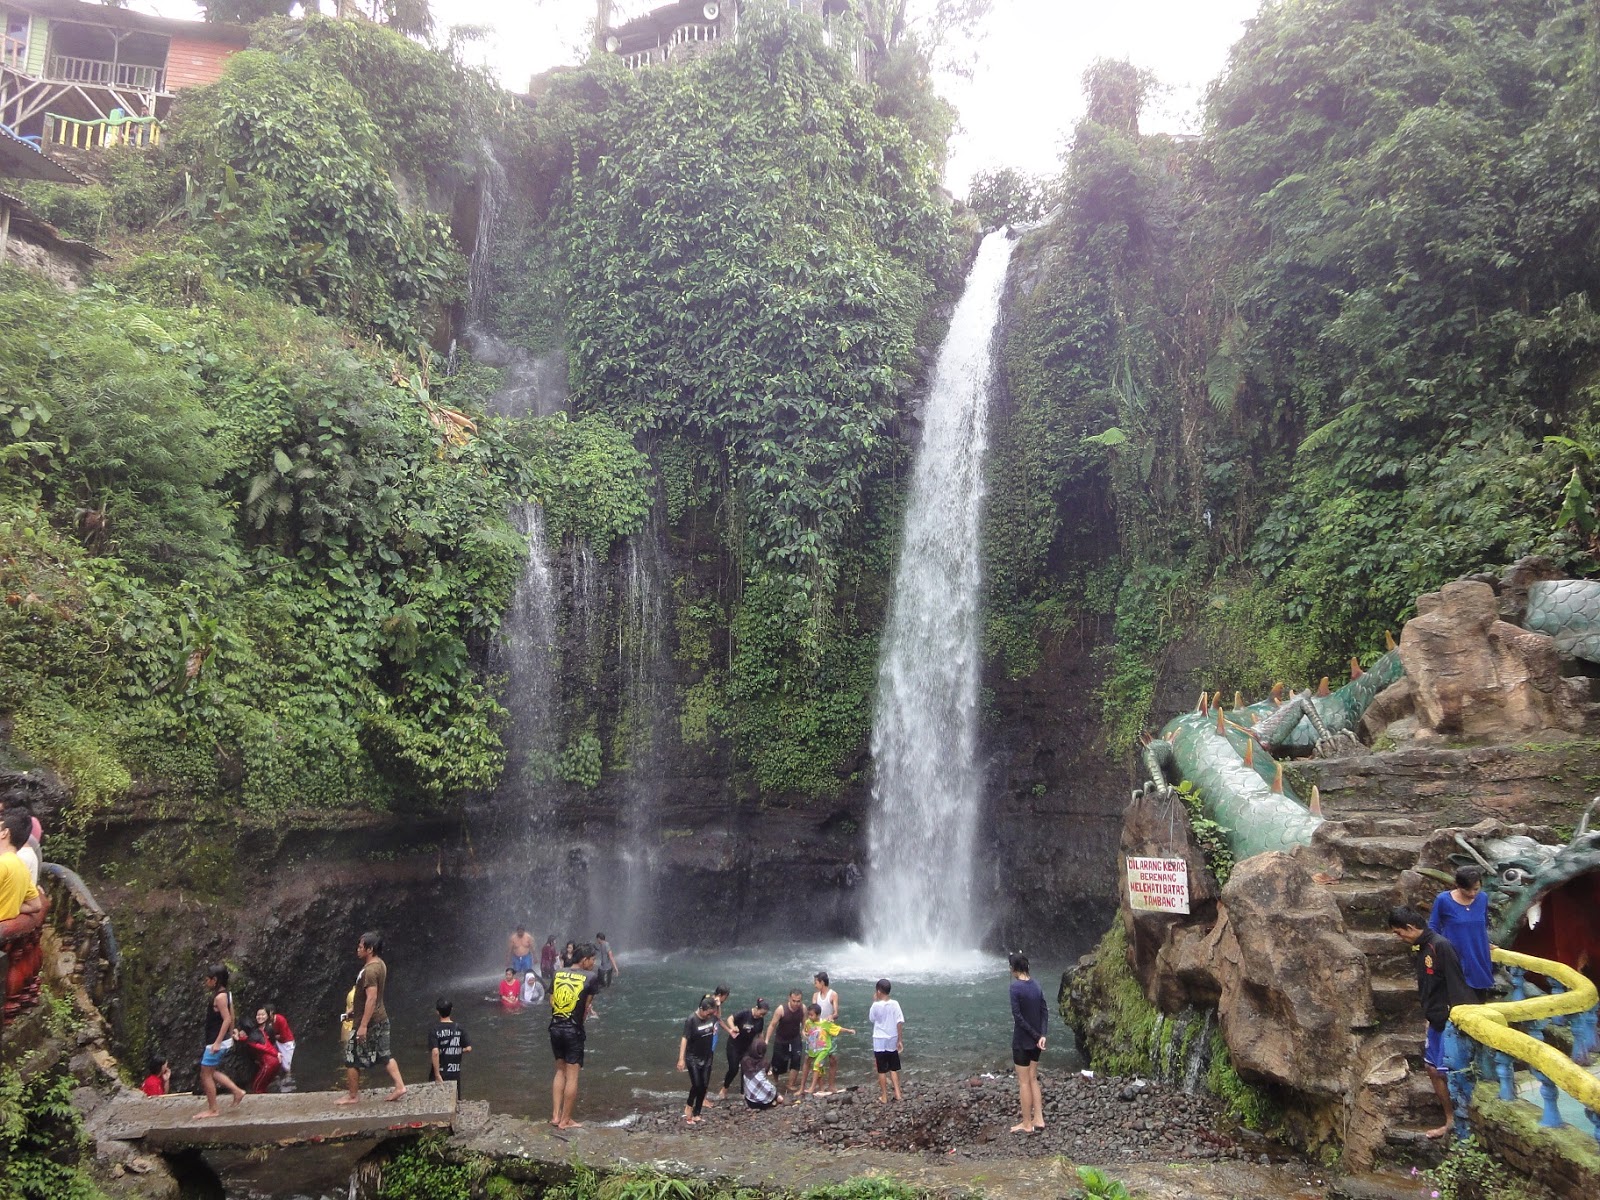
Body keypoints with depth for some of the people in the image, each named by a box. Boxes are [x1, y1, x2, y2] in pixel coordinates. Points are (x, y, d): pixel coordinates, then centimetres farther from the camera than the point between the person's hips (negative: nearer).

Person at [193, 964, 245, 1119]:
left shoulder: (219, 997, -19)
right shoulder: (226, 994, 9)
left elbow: (227, 1019, -24)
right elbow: (231, 1017, 15)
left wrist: (217, 1042, -25)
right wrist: (230, 1037, 23)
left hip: (216, 1042, -10)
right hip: (223, 1040, 10)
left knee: (206, 1074, 1)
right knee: (211, 1072, 19)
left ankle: (213, 1110, 9)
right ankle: (237, 1091, 17)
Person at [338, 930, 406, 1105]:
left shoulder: (370, 970, -23)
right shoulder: (380, 964, 7)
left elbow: (371, 998, -27)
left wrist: (363, 1025, -25)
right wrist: (355, 1009, 22)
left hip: (369, 1021, -9)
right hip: (381, 1018, 9)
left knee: (351, 1058, 6)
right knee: (384, 1055, 15)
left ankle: (353, 1096, 16)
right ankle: (399, 1086, 13)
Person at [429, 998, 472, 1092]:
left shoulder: (434, 1030, -13)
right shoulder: (459, 1028, -2)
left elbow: (435, 1052, -23)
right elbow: (468, 1048, -3)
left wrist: (437, 1075, -19)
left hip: (441, 1073, -3)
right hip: (455, 1073, 3)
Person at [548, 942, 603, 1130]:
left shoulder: (558, 974, 5)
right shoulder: (591, 977, -8)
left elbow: (551, 1001, 7)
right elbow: (587, 1006, -3)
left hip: (555, 1027, 5)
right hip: (573, 1029, -5)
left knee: (560, 1071, 19)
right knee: (572, 1075, 4)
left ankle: (555, 1116, 18)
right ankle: (565, 1120, 9)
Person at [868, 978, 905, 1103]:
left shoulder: (876, 1005, -13)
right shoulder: (895, 1004, -7)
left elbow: (871, 1018, 5)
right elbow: (900, 1022, -8)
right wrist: (900, 1040, -1)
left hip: (880, 1041, -3)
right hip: (892, 1041, 3)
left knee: (882, 1070, 6)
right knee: (894, 1069, 17)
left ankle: (884, 1097, 10)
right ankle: (897, 1093, 15)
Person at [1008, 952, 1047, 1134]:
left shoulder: (1016, 987, -16)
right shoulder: (1035, 985, 3)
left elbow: (1017, 1016, -19)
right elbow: (1044, 1010, -1)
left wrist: (1036, 1036, -12)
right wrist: (1042, 1035, -8)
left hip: (1022, 1041, -6)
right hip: (1035, 1040, 6)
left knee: (1024, 1082, 3)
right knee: (1033, 1079, 16)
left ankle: (1027, 1124, 11)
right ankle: (1038, 1119, 17)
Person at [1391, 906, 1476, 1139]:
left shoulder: (1440, 946, -19)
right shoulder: (1421, 949, 9)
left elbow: (1456, 984, -21)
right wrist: (1428, 1019, 21)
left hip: (1450, 1020, -9)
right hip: (1436, 1020, 9)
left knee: (1452, 1073, -4)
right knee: (1433, 1069, 13)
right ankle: (1451, 1121, 24)